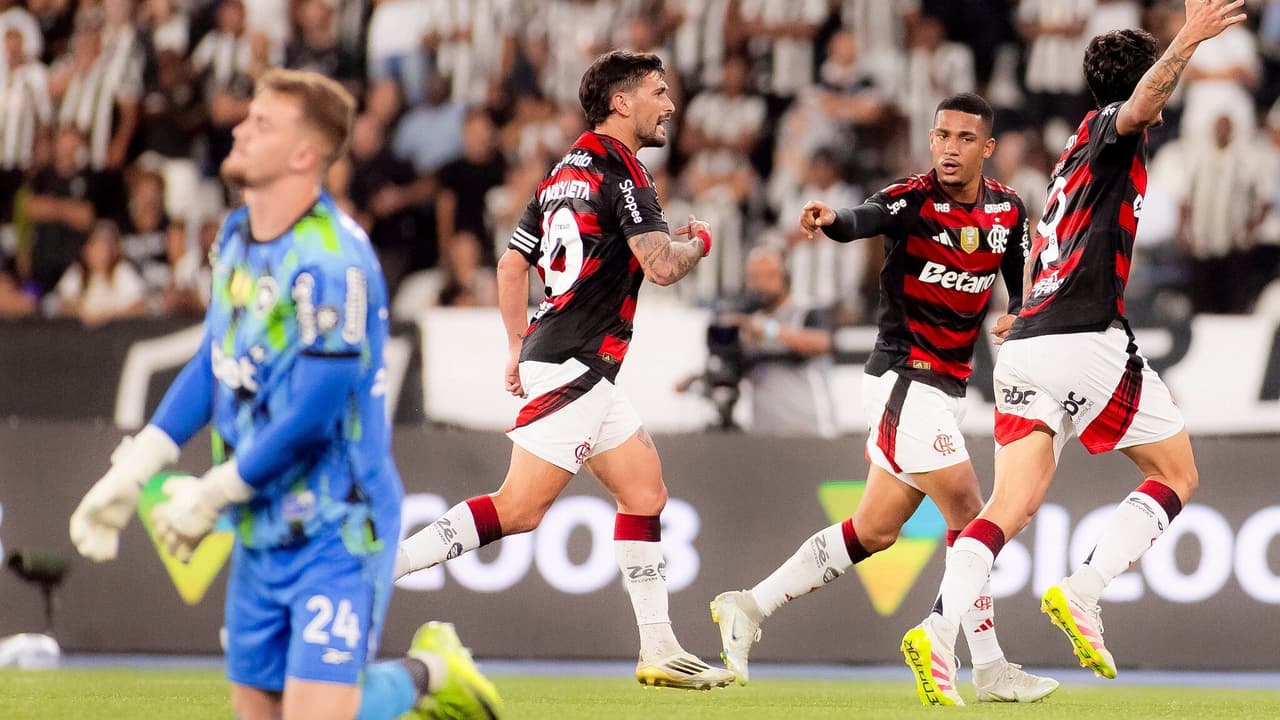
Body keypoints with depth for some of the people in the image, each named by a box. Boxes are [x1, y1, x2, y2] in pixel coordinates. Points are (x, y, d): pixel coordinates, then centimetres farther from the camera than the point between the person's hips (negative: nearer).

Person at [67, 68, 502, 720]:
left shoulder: (330, 261, -23)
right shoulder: (237, 237, 5)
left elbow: (314, 412, -24)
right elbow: (214, 363, 15)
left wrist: (211, 496, -15)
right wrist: (130, 472, 7)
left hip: (336, 526, -8)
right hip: (262, 530, 8)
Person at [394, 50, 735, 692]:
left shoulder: (566, 170, 15)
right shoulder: (618, 169, -12)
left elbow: (512, 263, 19)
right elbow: (662, 265, -21)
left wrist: (519, 347, 24)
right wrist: (699, 241, 0)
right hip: (573, 365, -10)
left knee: (645, 492, 12)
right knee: (518, 509, -13)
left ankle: (659, 651, 13)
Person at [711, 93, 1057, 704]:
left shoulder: (1007, 209, 6)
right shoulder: (911, 199, -14)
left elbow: (1022, 284, 16)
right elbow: (864, 220, -34)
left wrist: (1019, 316, -8)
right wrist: (831, 220, -58)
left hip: (948, 388, 7)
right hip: (903, 375, -7)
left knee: (875, 531, 11)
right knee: (967, 514, -12)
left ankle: (749, 607, 20)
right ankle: (989, 669, -7)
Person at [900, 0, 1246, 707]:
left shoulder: (1074, 152, 26)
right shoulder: (1110, 128, 2)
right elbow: (1141, 102, -23)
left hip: (1027, 343, 7)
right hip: (1088, 339, -7)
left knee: (1010, 506, -3)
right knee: (1176, 473, 8)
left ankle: (938, 630, -24)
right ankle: (1082, 590, -9)